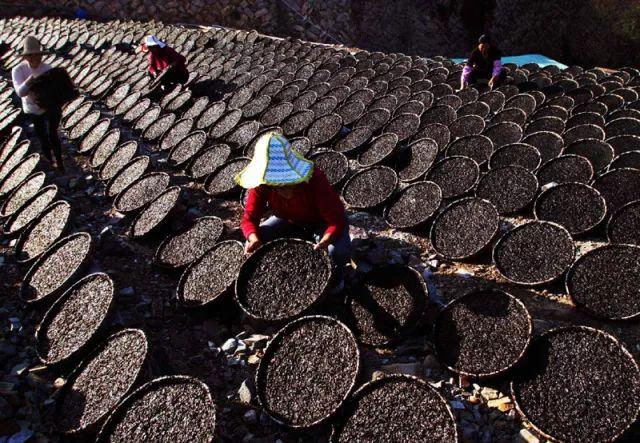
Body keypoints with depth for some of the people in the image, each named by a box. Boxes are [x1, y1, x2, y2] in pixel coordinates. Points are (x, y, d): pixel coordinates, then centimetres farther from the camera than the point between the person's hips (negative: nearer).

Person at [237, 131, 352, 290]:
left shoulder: (315, 180, -36)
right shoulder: (261, 184, -24)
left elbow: (336, 220, -34)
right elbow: (249, 218, -17)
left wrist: (324, 242, -54)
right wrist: (254, 238, -40)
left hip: (322, 223, -3)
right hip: (290, 222, 4)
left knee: (339, 250, -34)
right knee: (253, 248, -18)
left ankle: (335, 276, 3)